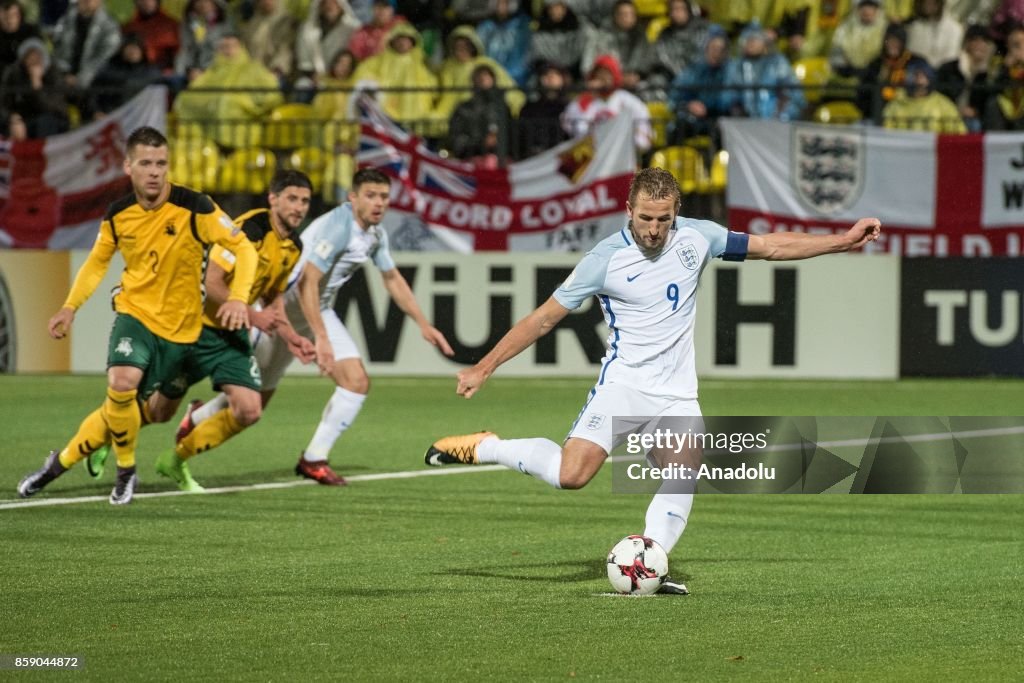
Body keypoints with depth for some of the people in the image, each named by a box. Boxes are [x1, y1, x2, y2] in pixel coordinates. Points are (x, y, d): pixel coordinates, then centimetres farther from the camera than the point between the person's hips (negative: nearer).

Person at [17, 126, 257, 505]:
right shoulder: (118, 215, -4)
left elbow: (243, 248, -12)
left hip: (179, 327, 0)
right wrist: (70, 307, 5)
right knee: (121, 385, -27)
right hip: (134, 313, 0)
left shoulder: (194, 208, -16)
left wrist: (238, 298, -26)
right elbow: (97, 261, 15)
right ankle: (125, 470, -3)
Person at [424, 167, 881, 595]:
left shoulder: (696, 238, 0)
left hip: (676, 395, 4)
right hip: (622, 386, -4)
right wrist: (483, 368, -5)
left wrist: (844, 241, 8)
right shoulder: (606, 259, -10)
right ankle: (483, 448, 2)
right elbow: (544, 318, -4)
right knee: (571, 475, -19)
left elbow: (770, 246, 11)